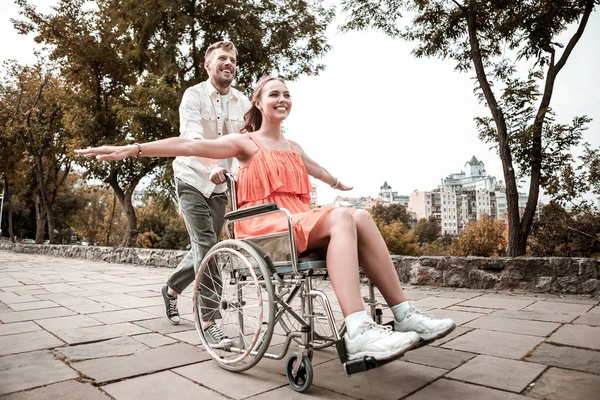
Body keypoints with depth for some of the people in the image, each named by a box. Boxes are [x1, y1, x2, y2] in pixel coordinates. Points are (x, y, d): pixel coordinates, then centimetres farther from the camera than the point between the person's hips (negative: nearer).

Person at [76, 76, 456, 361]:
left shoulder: (293, 146, 26)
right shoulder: (246, 143, 6)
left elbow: (316, 168, 46)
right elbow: (188, 145, -6)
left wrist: (339, 183, 63)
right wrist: (133, 148, -16)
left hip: (300, 224, 6)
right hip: (264, 225, -6)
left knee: (361, 217, -20)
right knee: (341, 218, -31)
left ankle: (405, 314, -24)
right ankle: (358, 333, -43)